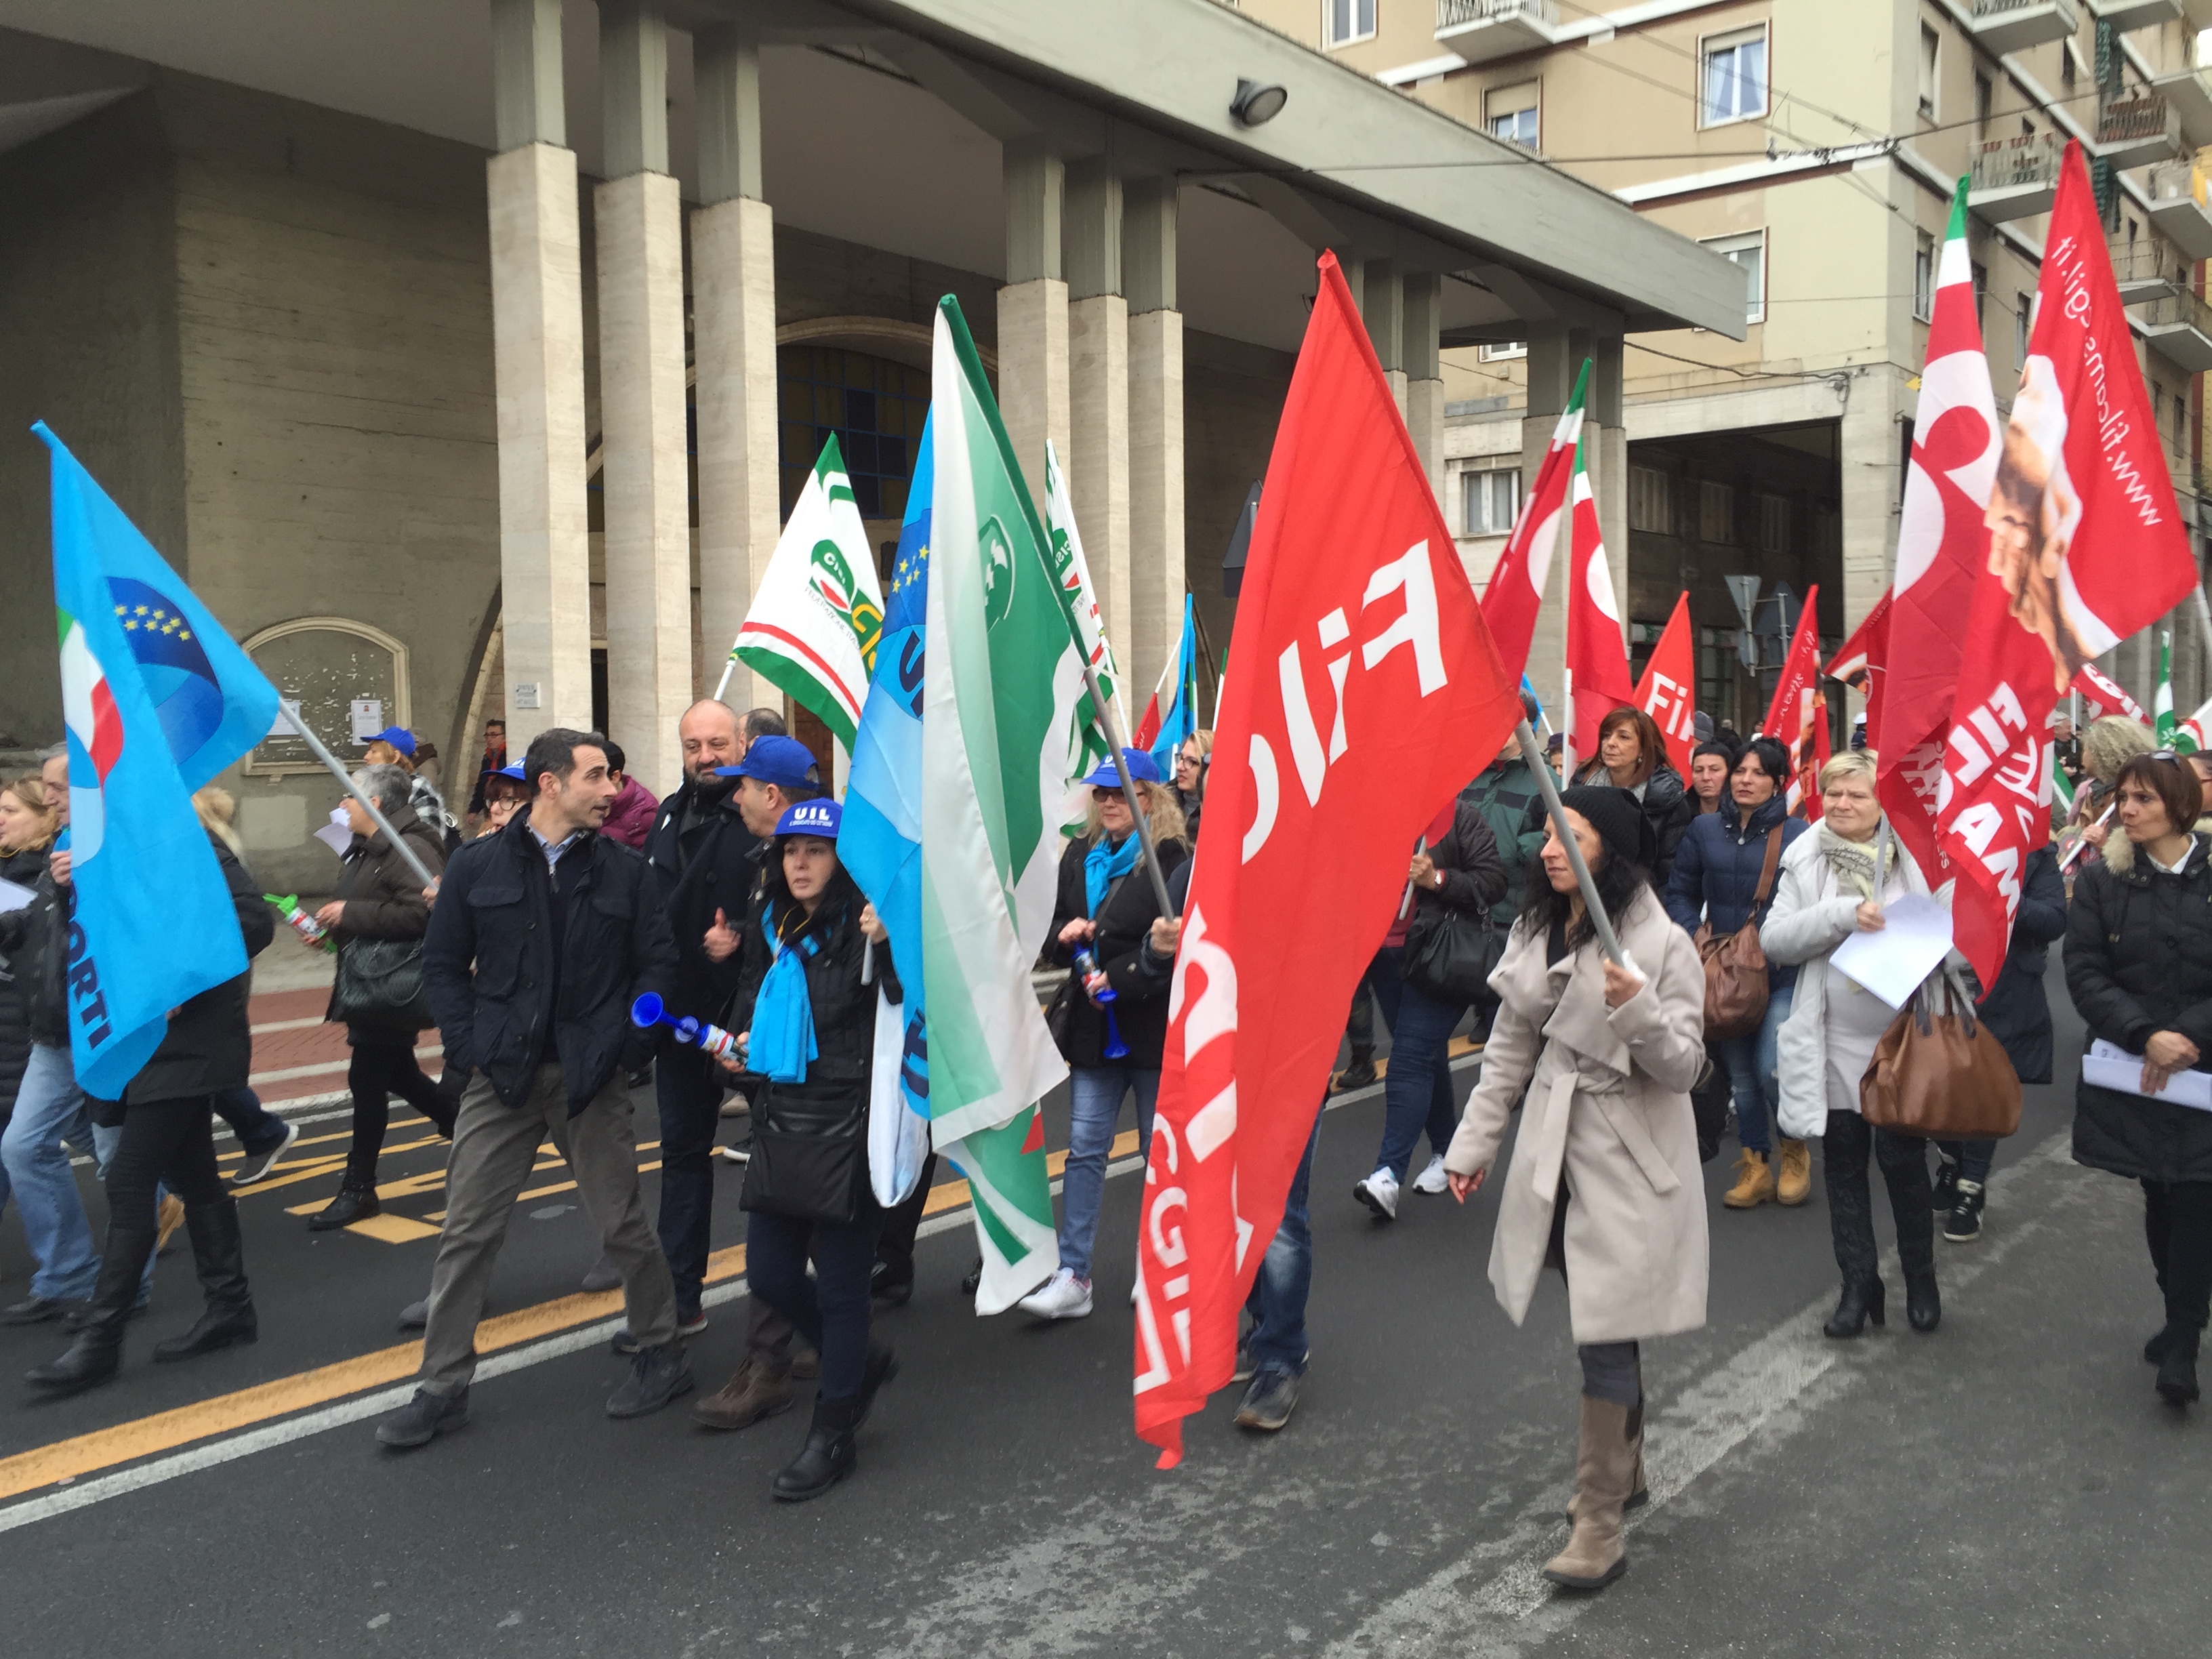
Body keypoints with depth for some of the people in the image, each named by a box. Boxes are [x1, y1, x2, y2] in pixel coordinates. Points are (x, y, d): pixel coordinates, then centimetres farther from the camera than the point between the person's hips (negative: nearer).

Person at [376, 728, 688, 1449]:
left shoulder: (623, 870, 3)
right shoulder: (478, 866, 2)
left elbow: (656, 962, 4)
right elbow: (442, 964, 6)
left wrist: (621, 1043, -7)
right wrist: (470, 1047, -5)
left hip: (590, 1080, 0)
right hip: (500, 1079, 1)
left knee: (623, 1224, 7)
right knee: (467, 1232, 4)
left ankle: (661, 1354, 26)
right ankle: (443, 1386, 17)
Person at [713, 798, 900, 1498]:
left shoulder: (862, 929, -11)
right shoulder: (770, 929, 10)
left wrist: (887, 947, -34)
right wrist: (738, 1040, 8)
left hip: (847, 1125, -7)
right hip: (781, 1121, 7)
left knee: (840, 1284, 3)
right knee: (770, 1275, 11)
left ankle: (833, 1433, 19)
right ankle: (862, 1361, 36)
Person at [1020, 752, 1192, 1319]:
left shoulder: (1173, 859, -11)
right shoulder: (1079, 855, 10)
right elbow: (1054, 923, 17)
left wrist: (1118, 980, -22)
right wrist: (1066, 933, -5)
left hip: (1154, 1024, -5)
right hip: (1093, 1026, 6)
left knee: (1161, 1151, 9)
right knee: (1084, 1149, 5)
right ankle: (1072, 1277, 8)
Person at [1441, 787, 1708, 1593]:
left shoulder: (1662, 944, -13)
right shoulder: (1534, 931, 5)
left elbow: (1684, 1067, -12)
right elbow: (1509, 1049, 11)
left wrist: (1639, 1010, -31)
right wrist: (1474, 1141, 11)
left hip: (1628, 1162, -6)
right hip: (1556, 1152, 6)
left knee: (1605, 1332, -5)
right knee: (1601, 1324, 18)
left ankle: (1599, 1523, 5)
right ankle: (1623, 1471, 37)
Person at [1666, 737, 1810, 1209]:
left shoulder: (1798, 835, -7)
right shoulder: (1705, 830, 4)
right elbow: (1680, 892, 9)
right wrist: (1693, 937, -5)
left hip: (1781, 975, -4)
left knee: (1771, 1069, -11)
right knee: (1739, 1073, 11)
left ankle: (1796, 1150, 16)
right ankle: (1754, 1165, 25)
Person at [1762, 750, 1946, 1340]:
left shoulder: (1912, 856, -3)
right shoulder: (1807, 860, 1)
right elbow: (1774, 938, -7)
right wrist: (1844, 915, -19)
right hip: (1834, 1045, 2)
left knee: (1904, 1162, 5)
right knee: (1844, 1165, 11)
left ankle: (1921, 1278, 27)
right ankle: (1859, 1284, 24)